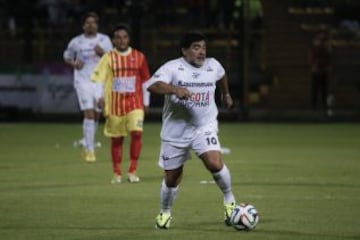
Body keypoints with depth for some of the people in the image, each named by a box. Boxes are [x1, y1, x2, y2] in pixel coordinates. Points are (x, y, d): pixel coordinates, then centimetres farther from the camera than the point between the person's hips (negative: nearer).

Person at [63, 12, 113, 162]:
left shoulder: (104, 40, 4)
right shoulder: (76, 42, 2)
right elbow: (67, 57, 17)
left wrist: (102, 53, -16)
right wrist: (74, 64, -4)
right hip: (83, 81, -2)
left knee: (96, 115, 9)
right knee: (89, 114, -15)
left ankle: (87, 147, 29)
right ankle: (90, 150, -15)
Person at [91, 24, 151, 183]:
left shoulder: (139, 57, 4)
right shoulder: (108, 58, -1)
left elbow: (145, 80, 12)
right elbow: (98, 77, -11)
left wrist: (146, 101, 13)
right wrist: (99, 96, -25)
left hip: (135, 103, 0)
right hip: (114, 104, 0)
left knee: (137, 133, -16)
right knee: (116, 139, 5)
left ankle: (132, 172, -6)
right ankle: (117, 174, 17)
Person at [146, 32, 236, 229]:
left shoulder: (213, 65, 0)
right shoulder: (173, 67, -15)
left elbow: (221, 76, 26)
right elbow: (152, 85, -31)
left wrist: (226, 94, 41)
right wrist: (175, 89, -46)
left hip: (204, 127, 2)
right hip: (175, 130, -2)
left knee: (215, 163, -24)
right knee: (172, 177, 9)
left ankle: (229, 200, 0)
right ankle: (165, 212, 35)